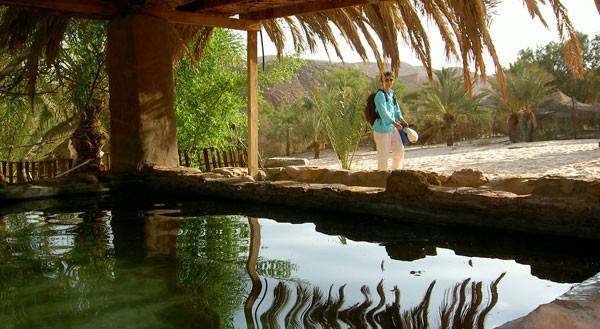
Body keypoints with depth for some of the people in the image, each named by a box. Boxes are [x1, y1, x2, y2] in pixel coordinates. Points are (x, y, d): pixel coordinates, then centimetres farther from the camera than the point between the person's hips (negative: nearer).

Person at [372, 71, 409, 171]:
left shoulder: (392, 92, 8)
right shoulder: (380, 95, -18)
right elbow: (383, 112, -26)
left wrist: (401, 119, 11)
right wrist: (394, 123, -30)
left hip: (393, 128, 9)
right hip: (382, 129, -8)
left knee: (399, 150, 14)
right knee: (383, 155, 0)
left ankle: (396, 171, 33)